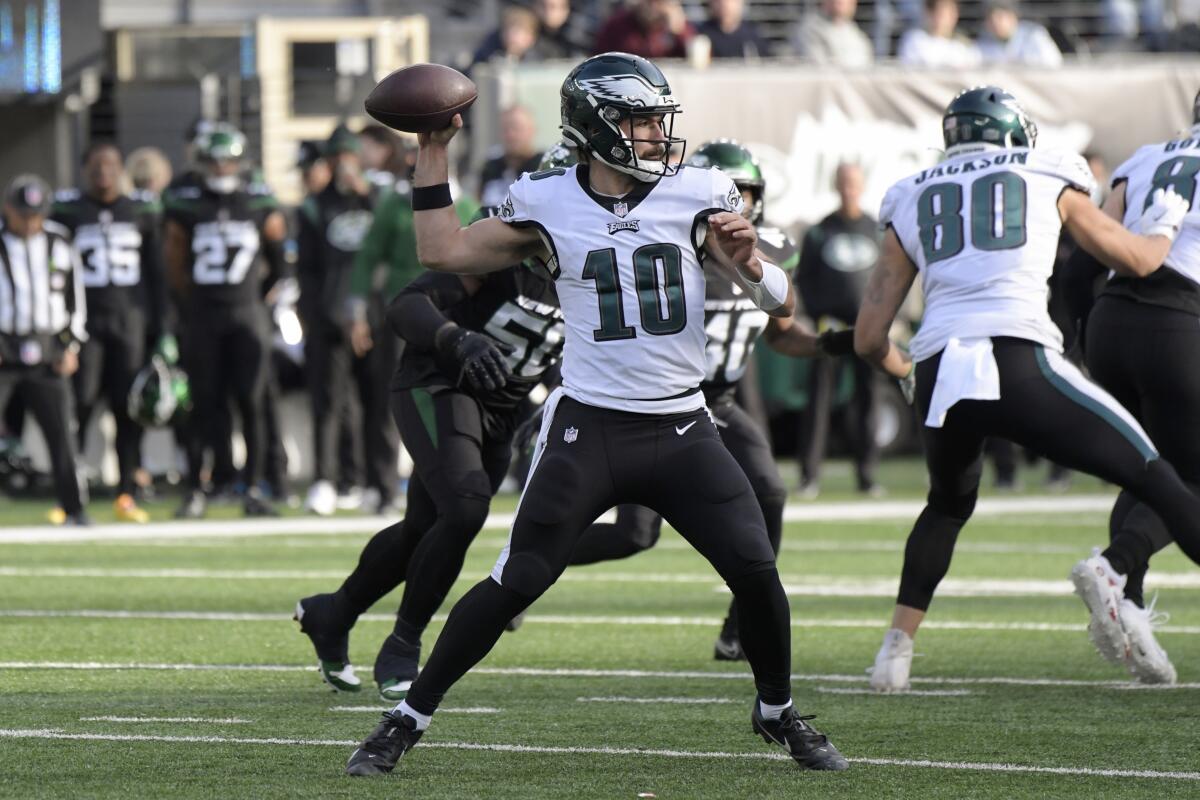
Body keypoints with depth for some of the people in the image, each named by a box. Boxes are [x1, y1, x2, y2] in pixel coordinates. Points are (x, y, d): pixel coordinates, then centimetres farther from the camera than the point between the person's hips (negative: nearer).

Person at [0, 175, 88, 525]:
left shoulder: (59, 244, 5)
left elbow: (75, 297, 14)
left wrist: (71, 347, 7)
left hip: (46, 358, 3)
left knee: (60, 432, 1)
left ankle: (73, 509, 8)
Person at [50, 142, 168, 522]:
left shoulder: (140, 211, 9)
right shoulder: (68, 211, 2)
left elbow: (155, 274, 13)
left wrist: (161, 329, 9)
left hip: (131, 319, 2)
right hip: (84, 319, -2)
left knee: (129, 410, 0)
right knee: (78, 406, -8)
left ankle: (126, 494, 6)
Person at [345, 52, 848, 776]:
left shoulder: (695, 197, 2)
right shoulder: (549, 206, 1)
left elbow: (783, 306, 1)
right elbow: (445, 253, 7)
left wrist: (748, 261, -20)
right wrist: (434, 151, 6)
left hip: (682, 430, 2)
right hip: (590, 430, -2)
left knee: (756, 569, -9)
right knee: (517, 583, -7)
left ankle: (779, 712, 17)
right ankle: (409, 718, 5)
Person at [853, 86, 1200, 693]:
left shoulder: (913, 202, 22)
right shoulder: (1047, 181, 17)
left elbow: (870, 340, 19)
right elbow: (1137, 259, 28)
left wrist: (899, 365, 40)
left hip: (939, 372, 3)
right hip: (1019, 363, -3)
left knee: (949, 504, 31)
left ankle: (899, 641, 18)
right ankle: (1112, 568, -24)